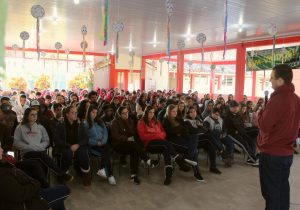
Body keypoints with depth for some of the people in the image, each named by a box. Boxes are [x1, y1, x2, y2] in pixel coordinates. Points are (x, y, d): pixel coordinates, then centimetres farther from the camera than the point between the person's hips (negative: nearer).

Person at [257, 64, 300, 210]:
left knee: (271, 192, 6)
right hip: (287, 152, 8)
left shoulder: (277, 99, -20)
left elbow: (264, 126, -20)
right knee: (282, 188, 19)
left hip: (272, 153, -7)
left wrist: (261, 112, -4)